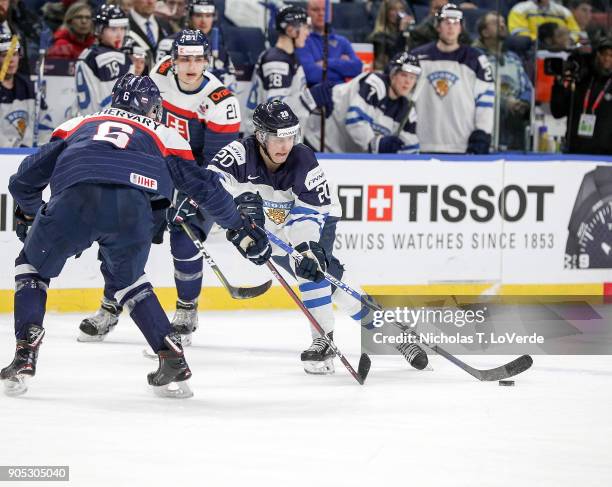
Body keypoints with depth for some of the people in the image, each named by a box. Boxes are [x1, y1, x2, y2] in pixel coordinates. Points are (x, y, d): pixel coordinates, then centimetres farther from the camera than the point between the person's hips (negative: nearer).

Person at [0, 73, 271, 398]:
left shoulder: (78, 126, 36)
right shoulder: (162, 137, 34)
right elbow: (205, 187, 30)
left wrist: (28, 213, 55)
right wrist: (240, 228, 42)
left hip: (73, 201, -1)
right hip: (132, 209, 1)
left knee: (32, 266, 25)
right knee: (129, 278, 29)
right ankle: (172, 359, 18)